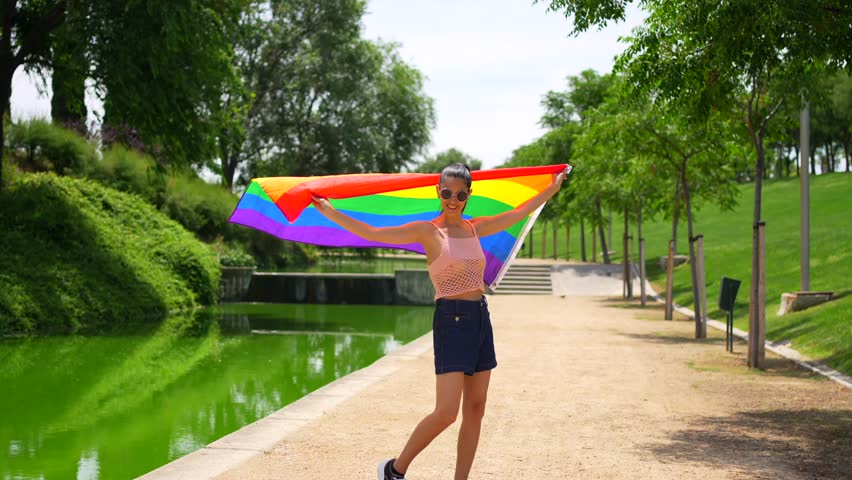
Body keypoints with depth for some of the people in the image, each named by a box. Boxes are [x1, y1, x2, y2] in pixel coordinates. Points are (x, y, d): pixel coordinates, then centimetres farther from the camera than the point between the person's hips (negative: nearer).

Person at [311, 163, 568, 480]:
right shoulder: (428, 231, -5)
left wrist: (553, 188, 34)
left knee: (475, 411, 5)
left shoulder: (475, 228, 12)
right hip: (450, 320, -7)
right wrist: (328, 211, -16)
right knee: (446, 412, -13)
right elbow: (371, 233, -10)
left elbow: (518, 213, 26)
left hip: (480, 320, 7)